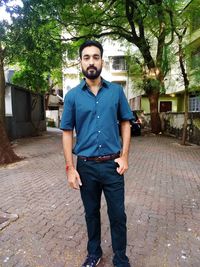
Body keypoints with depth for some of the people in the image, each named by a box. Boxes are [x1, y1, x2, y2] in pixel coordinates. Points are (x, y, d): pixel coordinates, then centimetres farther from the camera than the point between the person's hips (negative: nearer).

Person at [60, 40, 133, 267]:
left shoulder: (116, 91, 0)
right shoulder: (72, 96, -1)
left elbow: (125, 123, 4)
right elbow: (67, 133, -1)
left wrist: (124, 156, -5)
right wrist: (70, 168, -5)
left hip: (112, 164, 0)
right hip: (86, 166, 1)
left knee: (117, 215, 11)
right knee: (91, 213, 19)